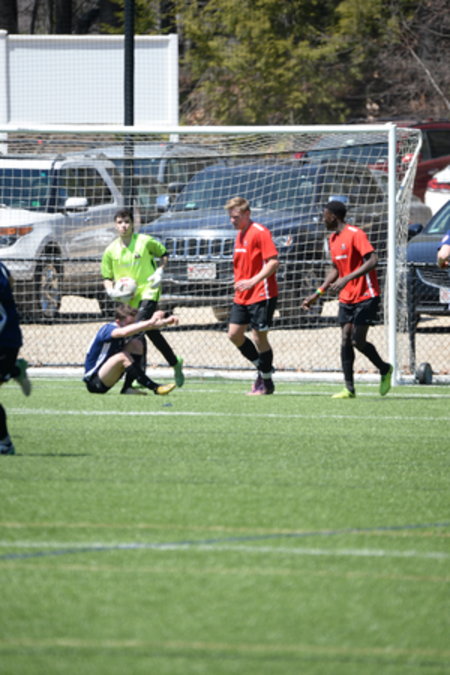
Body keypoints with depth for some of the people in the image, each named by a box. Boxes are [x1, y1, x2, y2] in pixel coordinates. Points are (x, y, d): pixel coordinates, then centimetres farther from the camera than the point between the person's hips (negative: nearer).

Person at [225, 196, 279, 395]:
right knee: (234, 334, 5)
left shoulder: (260, 233, -13)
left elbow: (273, 262, -20)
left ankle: (266, 383, 7)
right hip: (242, 296, 9)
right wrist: (239, 283, 17)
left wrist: (253, 281, -26)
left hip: (261, 295, -9)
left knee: (259, 337, -5)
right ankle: (262, 368, 21)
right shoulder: (240, 235, 15)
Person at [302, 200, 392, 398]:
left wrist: (346, 279, -30)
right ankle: (349, 389, -1)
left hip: (365, 296, -8)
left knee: (358, 341, -10)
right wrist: (317, 294, 19)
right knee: (345, 341, -1)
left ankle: (385, 369, 15)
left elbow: (372, 260, -23)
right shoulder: (333, 239, 13)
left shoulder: (355, 234, -14)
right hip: (346, 298, 8)